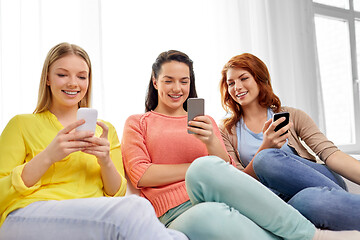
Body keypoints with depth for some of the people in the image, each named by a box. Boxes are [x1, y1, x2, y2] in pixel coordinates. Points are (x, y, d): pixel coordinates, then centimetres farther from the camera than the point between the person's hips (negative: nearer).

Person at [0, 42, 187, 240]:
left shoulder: (105, 129, 20)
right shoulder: (21, 124, 11)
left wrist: (106, 161, -5)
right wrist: (47, 157, -12)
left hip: (94, 220, 3)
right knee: (135, 207, -32)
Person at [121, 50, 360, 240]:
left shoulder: (205, 122, 22)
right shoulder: (137, 123, 17)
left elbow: (230, 174, 11)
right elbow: (140, 175, 0)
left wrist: (212, 144, -10)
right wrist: (203, 167, -2)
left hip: (218, 199, 2)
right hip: (178, 218, -1)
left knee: (205, 169, -34)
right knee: (203, 217, -39)